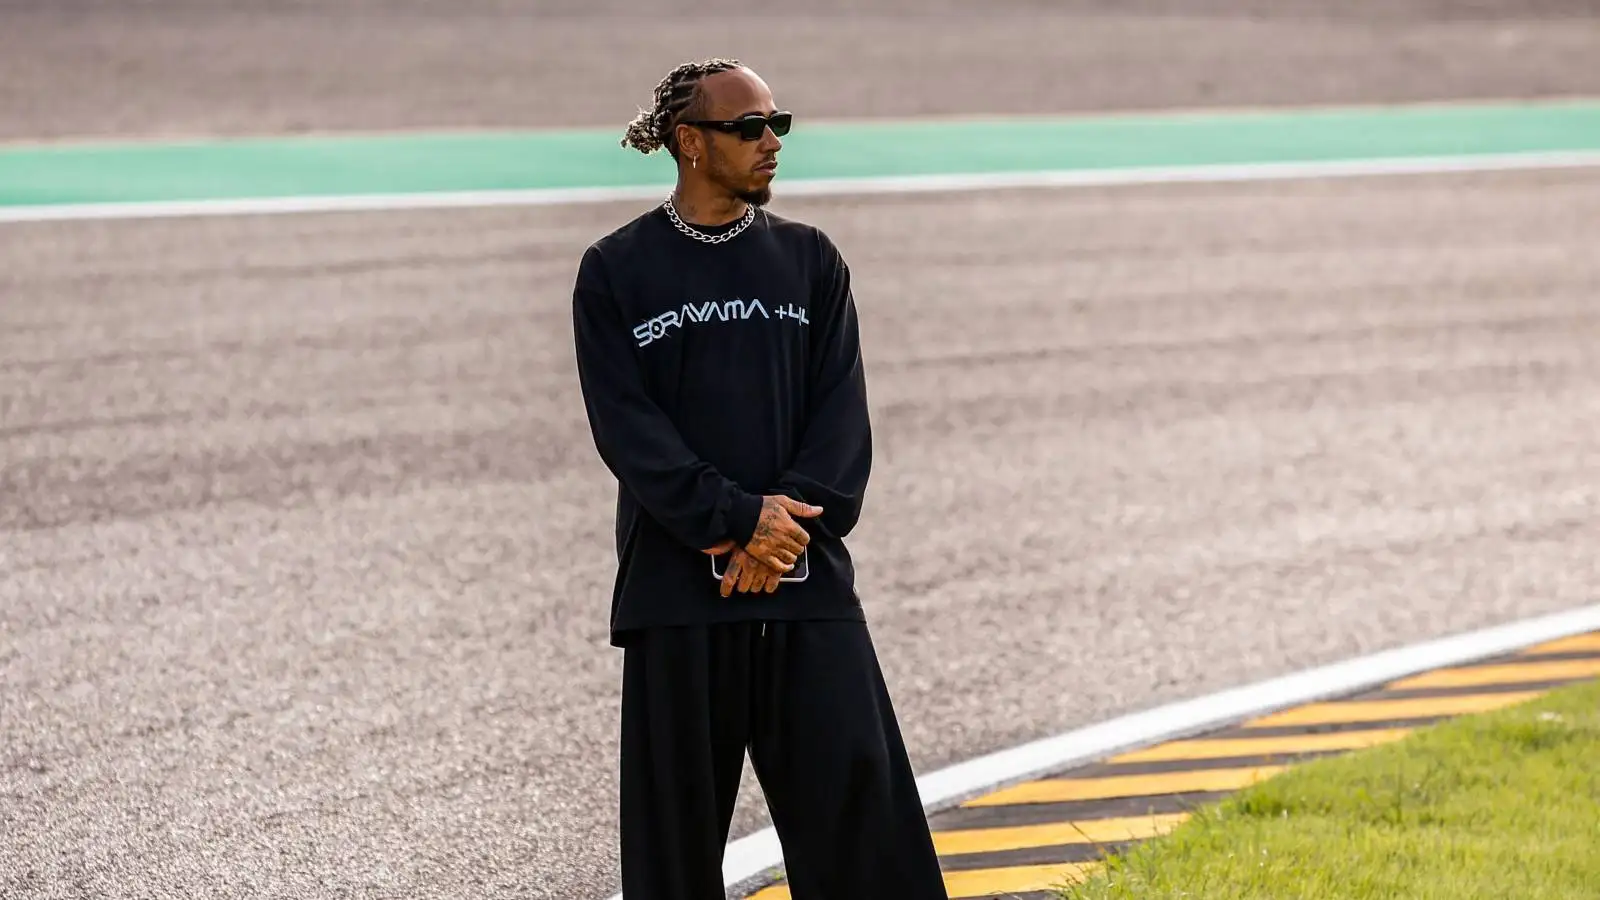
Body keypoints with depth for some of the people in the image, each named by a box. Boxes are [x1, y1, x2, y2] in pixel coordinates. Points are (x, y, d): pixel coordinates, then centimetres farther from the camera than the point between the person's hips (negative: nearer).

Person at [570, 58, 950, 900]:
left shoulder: (810, 260, 10)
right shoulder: (616, 271, 3)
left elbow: (842, 413, 3)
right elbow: (626, 425, -6)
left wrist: (790, 525, -12)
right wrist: (739, 521, -15)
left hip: (806, 582, 2)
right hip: (676, 586, -2)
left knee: (857, 791, -5)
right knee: (676, 813, 2)